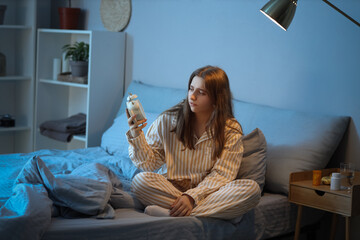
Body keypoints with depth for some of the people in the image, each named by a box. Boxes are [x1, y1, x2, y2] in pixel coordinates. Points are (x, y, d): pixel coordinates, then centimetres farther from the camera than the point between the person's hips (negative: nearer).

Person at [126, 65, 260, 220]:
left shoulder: (231, 130, -1)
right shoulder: (168, 120, 0)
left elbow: (221, 174, -7)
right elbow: (149, 163, 0)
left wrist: (192, 196, -22)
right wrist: (136, 134, -17)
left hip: (208, 192, 0)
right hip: (170, 189, 0)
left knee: (251, 189, -28)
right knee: (141, 181, -29)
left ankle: (171, 214, -33)